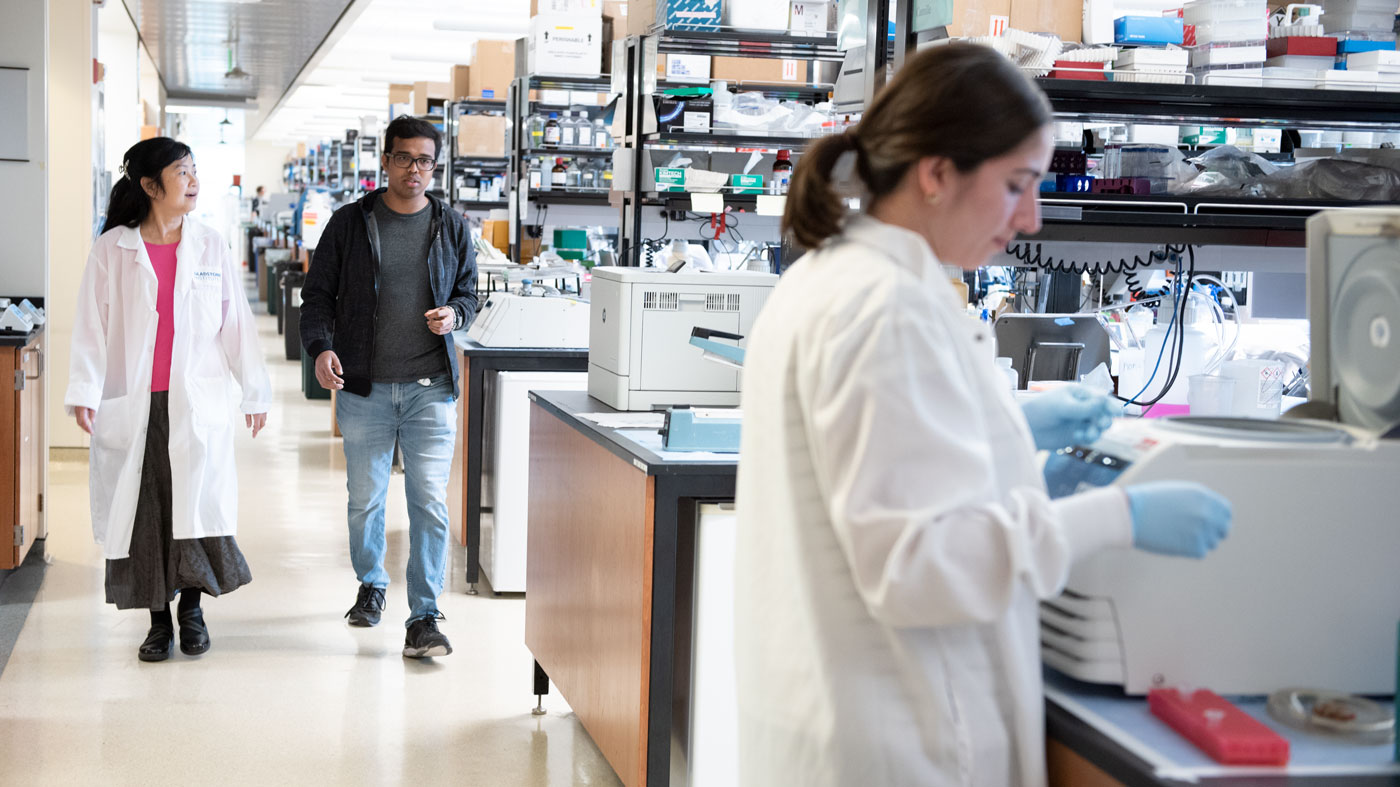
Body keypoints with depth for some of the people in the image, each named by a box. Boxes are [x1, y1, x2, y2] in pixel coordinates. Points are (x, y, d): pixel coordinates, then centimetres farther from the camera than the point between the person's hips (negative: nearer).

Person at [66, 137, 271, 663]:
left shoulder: (210, 247, 5)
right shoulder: (112, 250, 1)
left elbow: (236, 323, 8)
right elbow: (91, 326, -1)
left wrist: (255, 391, 8)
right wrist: (84, 392, -10)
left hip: (197, 402, 1)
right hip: (131, 405, -1)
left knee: (198, 505, -4)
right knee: (142, 510, 3)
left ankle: (192, 606, 17)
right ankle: (158, 619, 17)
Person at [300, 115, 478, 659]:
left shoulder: (451, 228, 7)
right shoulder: (350, 223, 3)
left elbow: (468, 292, 16)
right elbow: (319, 294, 4)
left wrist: (454, 313, -7)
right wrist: (320, 347, -14)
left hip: (431, 388, 0)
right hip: (364, 387, 0)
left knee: (430, 501, -6)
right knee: (365, 499, 11)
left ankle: (424, 617, -1)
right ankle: (371, 585, 35)